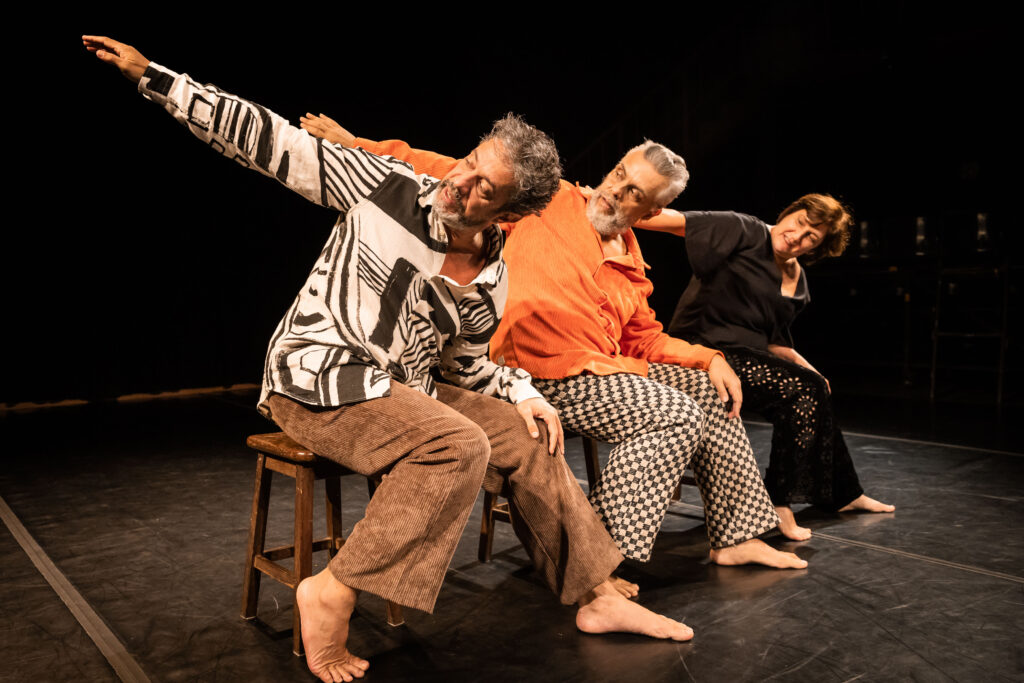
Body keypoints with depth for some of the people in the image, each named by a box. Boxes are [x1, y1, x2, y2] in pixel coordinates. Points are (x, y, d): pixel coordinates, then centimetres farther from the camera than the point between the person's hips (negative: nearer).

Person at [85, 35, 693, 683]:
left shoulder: (490, 286, 2)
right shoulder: (389, 185, -10)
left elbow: (466, 363, 17)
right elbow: (268, 138, -9)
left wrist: (522, 391, -1)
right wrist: (152, 76, -9)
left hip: (402, 388, 6)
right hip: (317, 378, -6)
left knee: (528, 437, -2)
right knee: (458, 445, -29)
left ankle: (597, 597, 10)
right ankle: (334, 594, -20)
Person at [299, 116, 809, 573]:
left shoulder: (632, 271, 16)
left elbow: (645, 340, 22)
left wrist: (709, 359, 6)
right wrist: (355, 144, -9)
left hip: (608, 367, 8)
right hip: (549, 373, -8)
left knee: (710, 392, 12)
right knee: (677, 416, -20)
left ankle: (736, 537, 23)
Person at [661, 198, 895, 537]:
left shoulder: (798, 287, 14)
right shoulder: (744, 232, -7)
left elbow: (772, 341, 19)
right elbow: (679, 221, -19)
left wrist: (802, 364, 4)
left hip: (744, 353, 8)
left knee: (814, 387, 1)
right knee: (801, 389, -19)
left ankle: (843, 494, 21)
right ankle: (779, 502, -10)